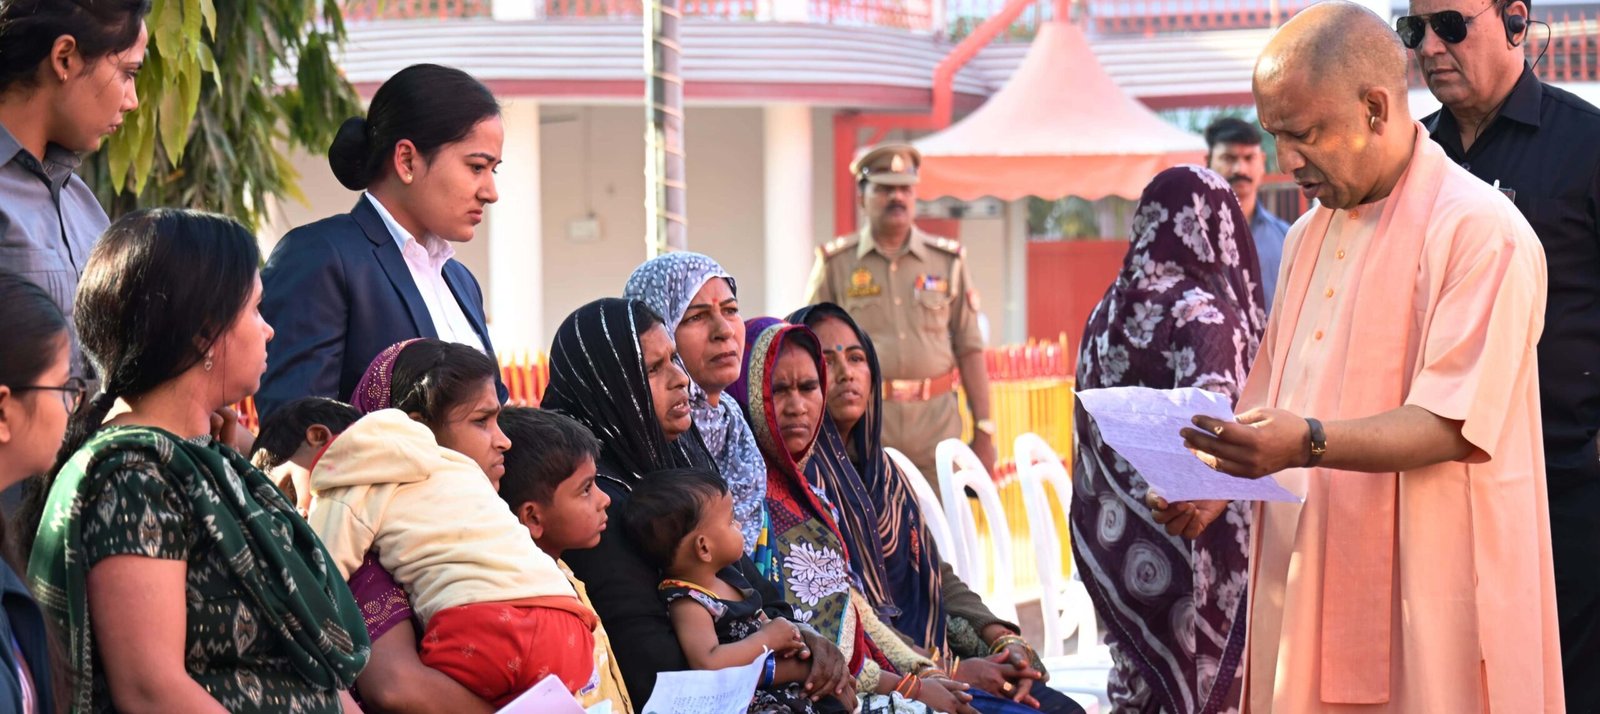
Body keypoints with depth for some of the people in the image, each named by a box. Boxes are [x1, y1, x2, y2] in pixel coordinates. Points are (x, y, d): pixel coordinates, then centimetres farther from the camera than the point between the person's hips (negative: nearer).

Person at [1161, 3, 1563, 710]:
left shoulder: (1480, 232, -11)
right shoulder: (1309, 237, 17)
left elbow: (1455, 426, -19)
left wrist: (1309, 444, -31)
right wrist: (1216, 475, 3)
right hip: (1306, 589, 7)